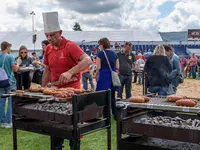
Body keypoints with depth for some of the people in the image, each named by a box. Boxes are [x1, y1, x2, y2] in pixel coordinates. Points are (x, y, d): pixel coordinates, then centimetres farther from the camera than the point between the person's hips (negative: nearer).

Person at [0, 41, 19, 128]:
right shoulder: (10, 57, -10)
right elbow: (14, 69, -14)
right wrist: (18, 65, 6)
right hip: (9, 82, -5)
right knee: (10, 102, 2)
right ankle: (8, 122, 3)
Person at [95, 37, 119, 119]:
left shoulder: (101, 53, -7)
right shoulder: (114, 53, 8)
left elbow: (98, 67, -9)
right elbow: (117, 67, 8)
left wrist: (96, 76, 5)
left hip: (103, 76, -5)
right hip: (113, 76, 5)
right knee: (112, 96, 14)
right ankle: (115, 114, 18)